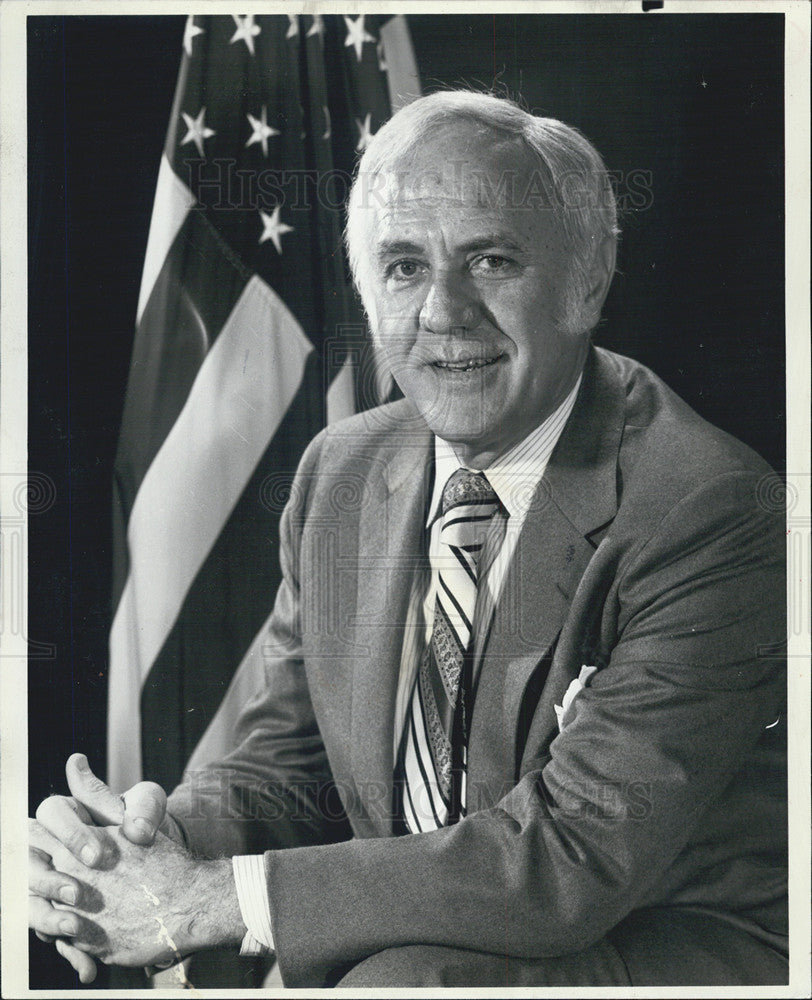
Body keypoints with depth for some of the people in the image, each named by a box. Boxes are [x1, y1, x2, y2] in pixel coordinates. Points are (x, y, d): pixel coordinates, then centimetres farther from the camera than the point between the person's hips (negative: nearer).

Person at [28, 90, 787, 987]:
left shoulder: (712, 509, -19)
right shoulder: (339, 474, 2)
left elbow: (576, 855, -24)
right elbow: (288, 764, 7)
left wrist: (211, 899, -23)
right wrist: (165, 838, -16)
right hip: (418, 940, 5)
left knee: (402, 984, -29)